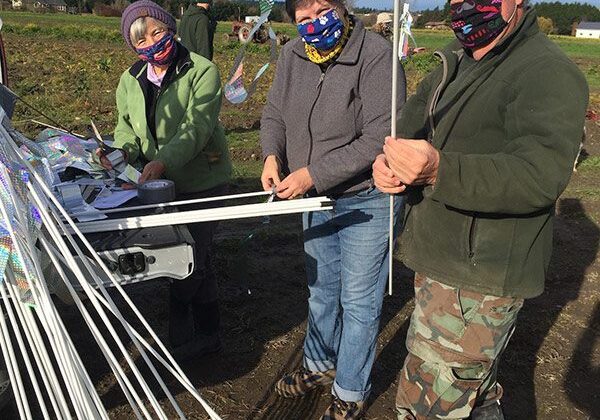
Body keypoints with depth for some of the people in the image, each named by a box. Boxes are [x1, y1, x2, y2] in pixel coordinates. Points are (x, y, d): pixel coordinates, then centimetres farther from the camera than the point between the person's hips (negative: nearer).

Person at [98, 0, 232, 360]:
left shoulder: (202, 71, -13)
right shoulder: (131, 80, 7)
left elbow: (196, 126, -23)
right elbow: (127, 126, 8)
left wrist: (164, 160, -36)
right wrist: (124, 151, -15)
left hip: (202, 184, -6)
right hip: (160, 183, 6)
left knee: (190, 262, 1)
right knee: (197, 261, 18)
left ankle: (181, 342, 21)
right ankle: (207, 336, 37)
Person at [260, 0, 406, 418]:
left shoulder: (376, 54, -21)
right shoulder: (292, 55, -1)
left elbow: (378, 140, -26)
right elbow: (274, 115, 8)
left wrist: (313, 175, -27)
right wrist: (273, 156, -13)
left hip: (367, 200, -6)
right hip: (316, 199, 6)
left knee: (359, 302, 7)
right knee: (322, 290, 23)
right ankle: (320, 363, 47)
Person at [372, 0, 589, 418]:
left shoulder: (549, 72, -17)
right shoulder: (455, 63, 11)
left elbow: (541, 175, -30)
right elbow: (410, 121, 9)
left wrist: (440, 170, -44)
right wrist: (387, 161, -14)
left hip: (479, 280, -8)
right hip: (439, 265, 8)